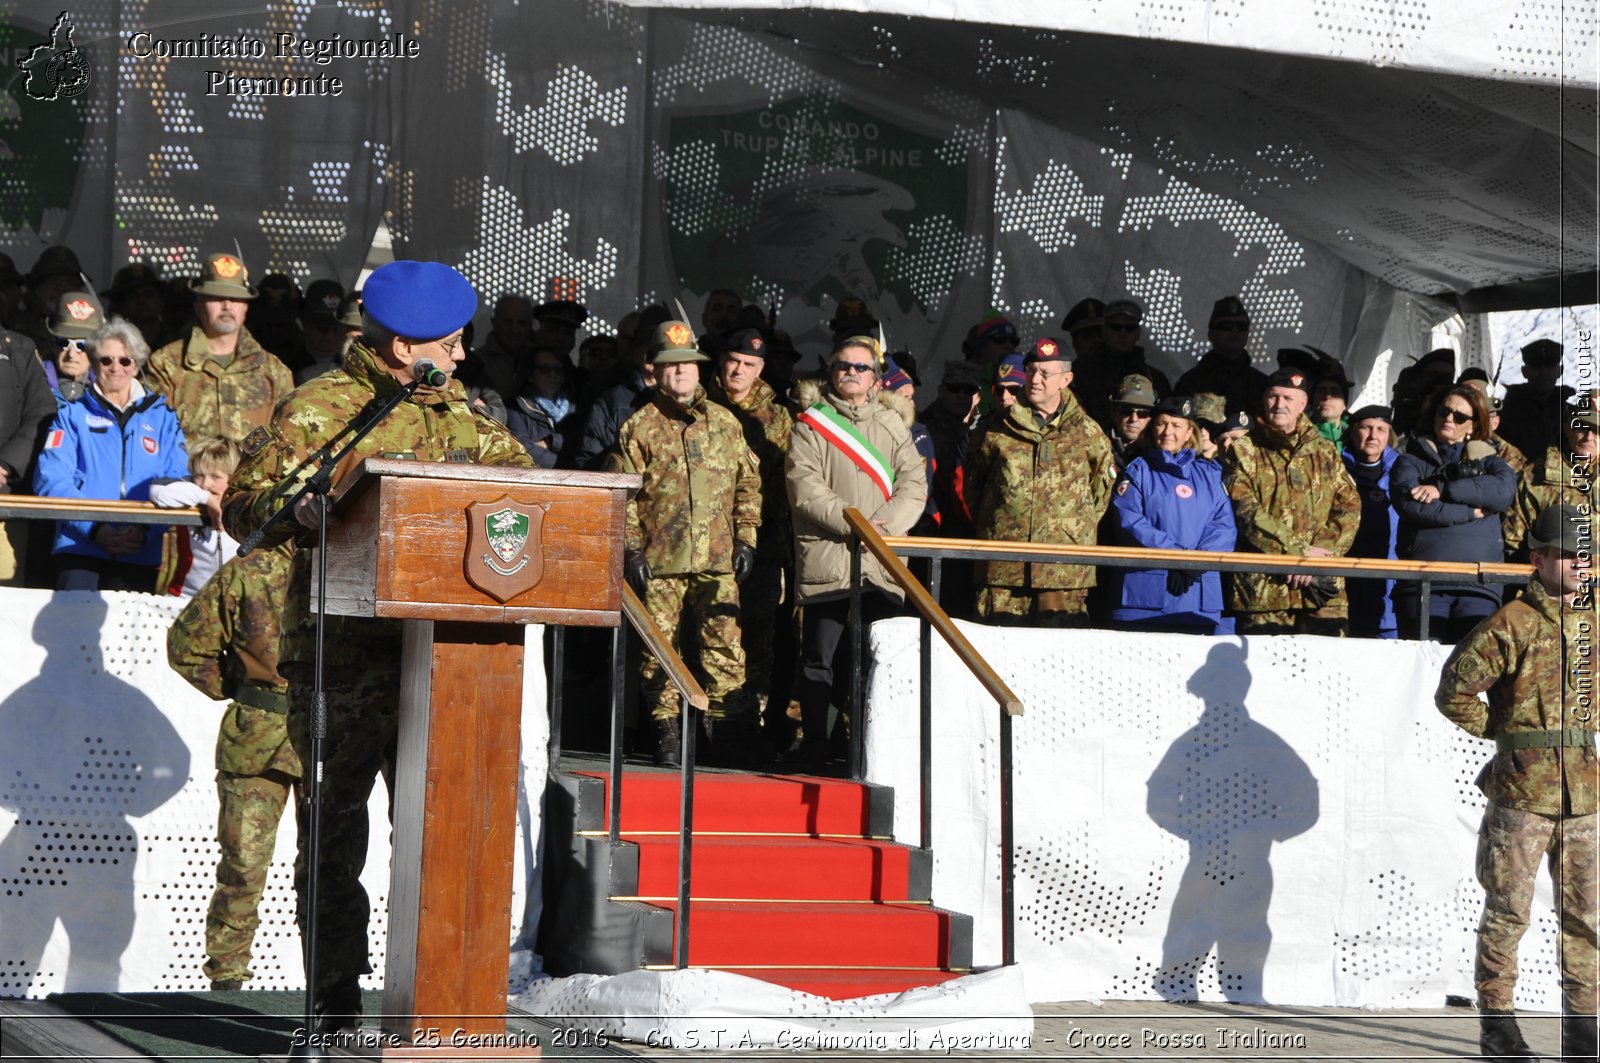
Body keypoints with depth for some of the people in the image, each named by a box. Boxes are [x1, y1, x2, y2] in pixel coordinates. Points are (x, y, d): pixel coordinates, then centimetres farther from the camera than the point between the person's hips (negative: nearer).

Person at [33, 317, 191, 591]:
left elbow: (178, 483, 5)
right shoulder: (73, 414, 12)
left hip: (141, 556, 1)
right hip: (80, 547, -1)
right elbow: (51, 478, -1)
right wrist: (95, 528, -15)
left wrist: (146, 529, -13)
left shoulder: (162, 417, 15)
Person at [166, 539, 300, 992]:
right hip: (254, 738, -1)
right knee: (244, 861, -1)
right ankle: (226, 978, 9)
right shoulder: (248, 572, 1)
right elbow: (187, 641, 8)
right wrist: (234, 689, 6)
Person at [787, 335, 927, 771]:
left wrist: (883, 526, -10)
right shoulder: (811, 423, 6)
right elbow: (804, 486, -6)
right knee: (819, 660, -2)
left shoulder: (892, 425, 16)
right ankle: (814, 748, 4)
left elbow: (914, 485, 7)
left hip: (882, 563, 3)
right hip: (826, 559, -3)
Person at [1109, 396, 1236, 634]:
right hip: (1146, 594, -2)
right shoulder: (1137, 472, 10)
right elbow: (1131, 524, -5)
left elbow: (1224, 527, 5)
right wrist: (1176, 555, -16)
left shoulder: (1209, 474, 17)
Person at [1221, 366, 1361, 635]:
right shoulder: (1243, 451, 8)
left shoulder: (1326, 454, 19)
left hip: (1322, 589, 3)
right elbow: (1245, 512, -5)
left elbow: (1349, 509, 8)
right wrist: (1299, 551, -13)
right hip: (1262, 590, -3)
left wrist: (1317, 555, -9)